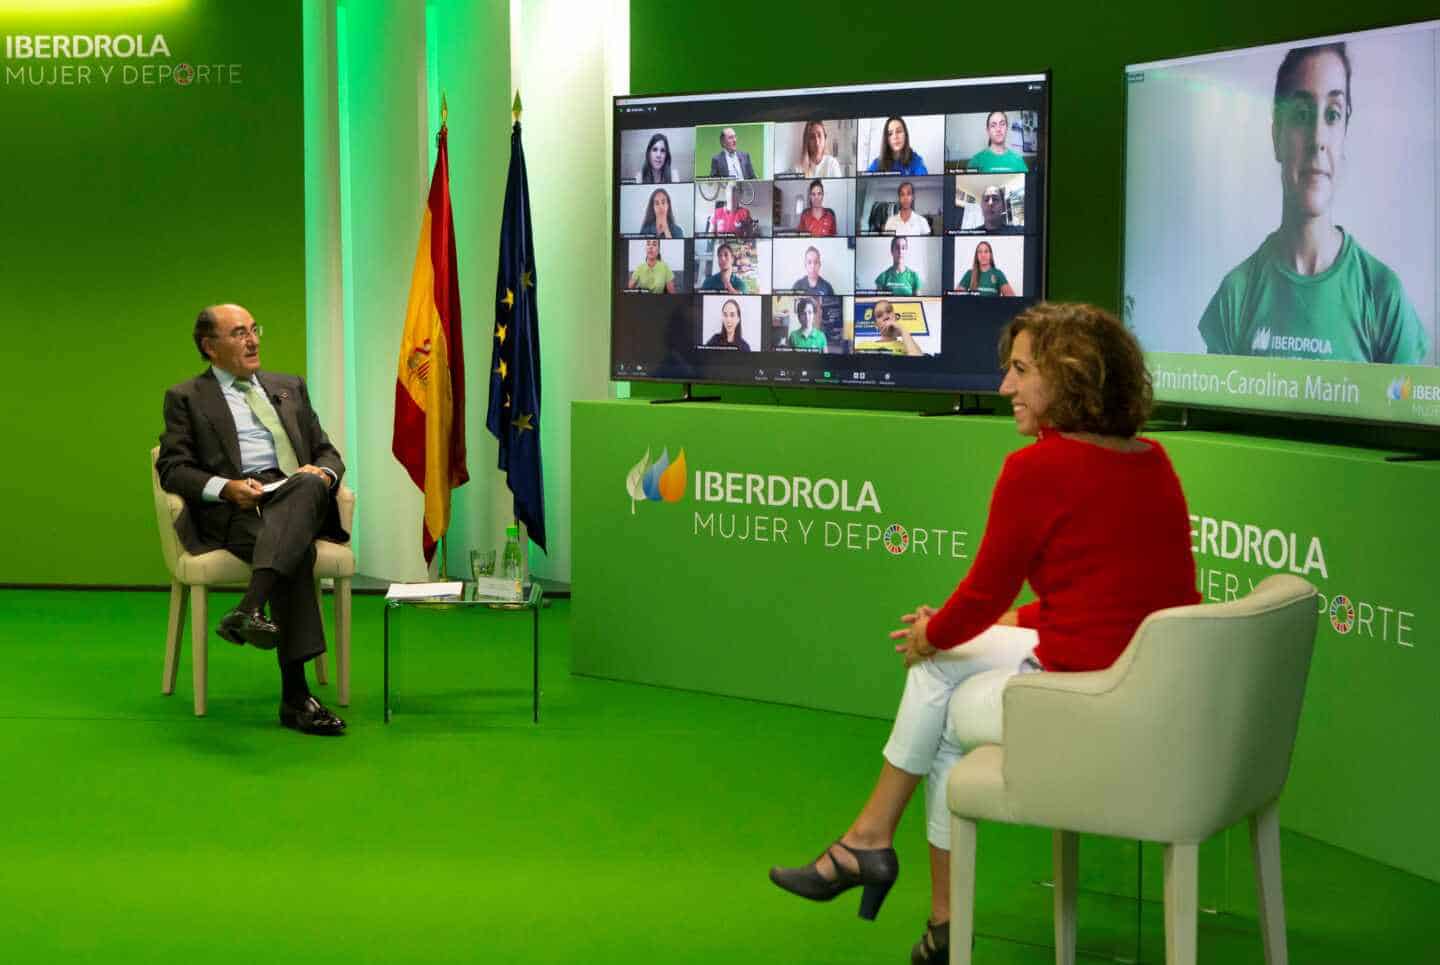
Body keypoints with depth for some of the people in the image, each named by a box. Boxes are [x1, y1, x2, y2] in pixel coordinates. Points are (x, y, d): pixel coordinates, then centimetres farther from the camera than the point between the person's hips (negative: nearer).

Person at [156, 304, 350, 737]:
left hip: (299, 501, 3)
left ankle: (250, 609, -51)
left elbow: (327, 453, 25)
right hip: (232, 511, -3)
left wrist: (323, 473, -1)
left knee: (309, 483, -37)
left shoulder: (289, 387, 27)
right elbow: (172, 469, 5)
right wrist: (225, 488, -14)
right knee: (298, 550, -36)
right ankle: (295, 695, -41)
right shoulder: (186, 398, 15)